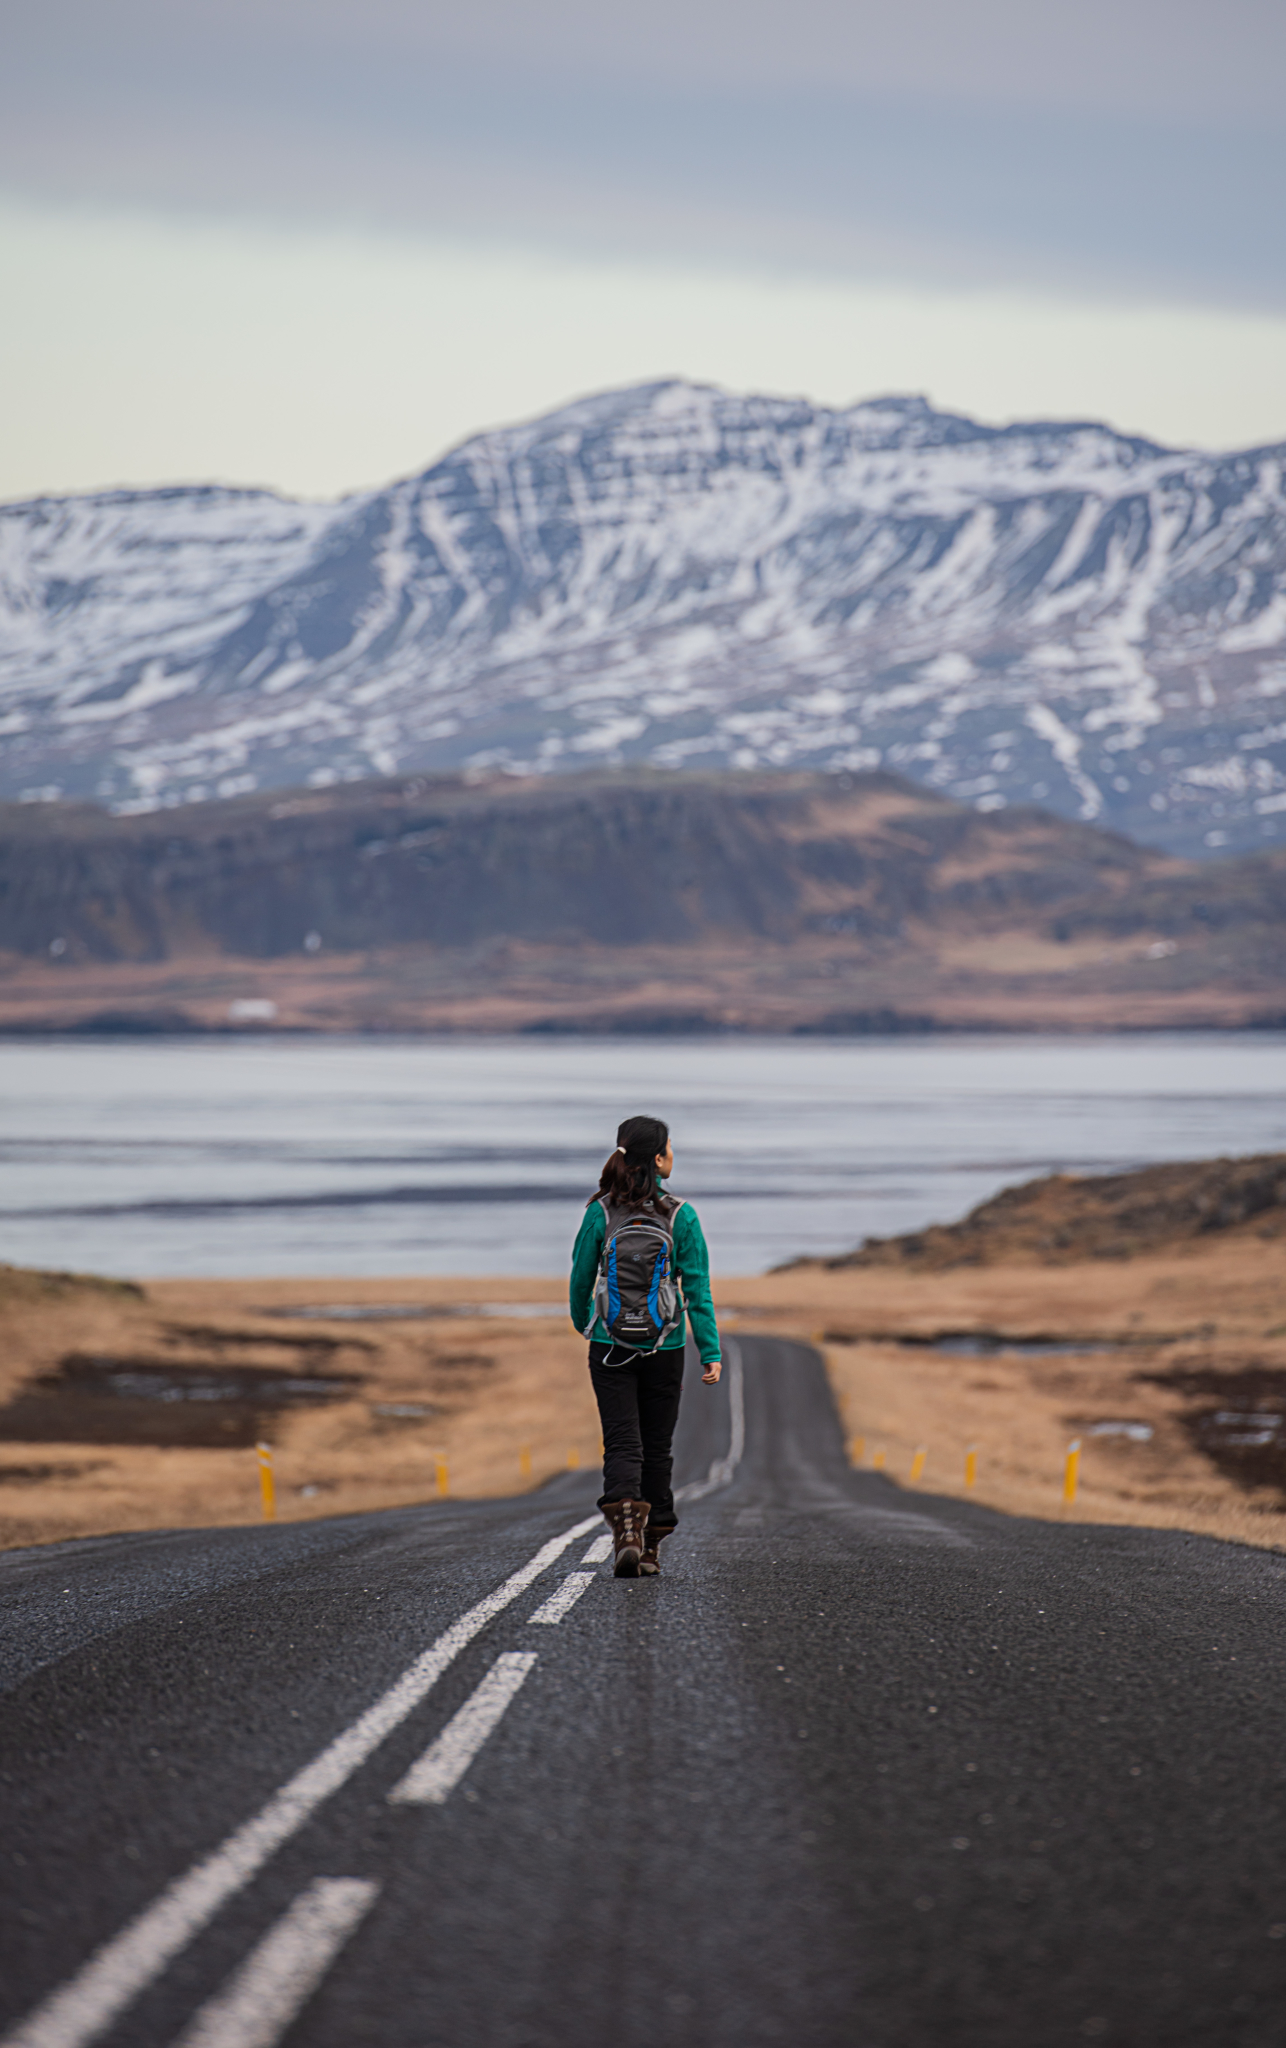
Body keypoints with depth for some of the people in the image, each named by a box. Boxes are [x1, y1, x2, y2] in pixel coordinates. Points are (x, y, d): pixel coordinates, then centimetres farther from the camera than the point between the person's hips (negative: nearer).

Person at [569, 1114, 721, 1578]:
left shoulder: (600, 1214, -5)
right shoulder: (680, 1217, -8)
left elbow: (581, 1280, 3)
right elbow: (697, 1291, -9)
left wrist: (582, 1325, 22)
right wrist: (711, 1353, -6)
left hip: (610, 1348, 0)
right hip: (665, 1349, 0)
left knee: (621, 1444, -1)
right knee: (656, 1447, 13)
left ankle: (626, 1530, -25)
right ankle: (650, 1547, 19)